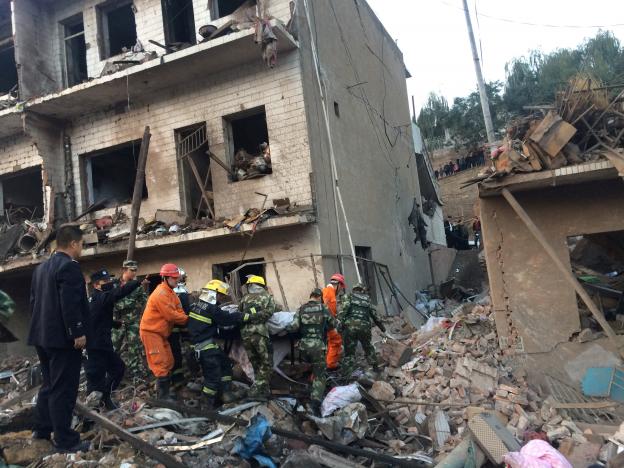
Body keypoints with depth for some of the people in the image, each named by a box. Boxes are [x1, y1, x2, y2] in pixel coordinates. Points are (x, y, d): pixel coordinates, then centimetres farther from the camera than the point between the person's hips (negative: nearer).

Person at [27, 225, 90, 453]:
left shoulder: (41, 267, 12)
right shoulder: (69, 266, -17)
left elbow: (34, 301, 17)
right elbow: (70, 304, -23)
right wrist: (78, 333, -19)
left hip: (44, 336, 9)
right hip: (63, 338, -9)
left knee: (49, 385, 21)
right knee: (63, 389, -3)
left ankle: (42, 429, 32)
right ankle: (65, 440, 3)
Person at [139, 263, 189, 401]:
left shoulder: (171, 293, 11)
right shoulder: (161, 294, -21)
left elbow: (178, 312, 4)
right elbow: (171, 315, -24)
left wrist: (186, 319, -14)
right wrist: (188, 319, -13)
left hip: (161, 333, 10)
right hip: (150, 332, -10)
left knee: (168, 363, 14)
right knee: (160, 364, -8)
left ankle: (166, 393, 24)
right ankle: (163, 396, -2)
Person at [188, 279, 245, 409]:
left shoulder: (196, 305, 7)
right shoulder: (212, 309, -18)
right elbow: (228, 319, -13)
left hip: (199, 344, 10)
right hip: (206, 347, -10)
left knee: (225, 363, 18)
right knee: (213, 375, -3)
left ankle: (226, 393, 21)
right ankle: (208, 406, 8)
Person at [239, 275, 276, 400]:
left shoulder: (245, 298, 14)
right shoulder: (268, 296, 8)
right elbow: (268, 312, -7)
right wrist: (254, 316, -2)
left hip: (245, 334, 4)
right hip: (259, 333, -4)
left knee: (256, 363, 16)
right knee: (266, 363, 9)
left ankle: (264, 390, 20)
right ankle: (255, 391, 3)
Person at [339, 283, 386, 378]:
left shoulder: (349, 297, 11)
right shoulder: (367, 299, 20)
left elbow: (344, 309, -7)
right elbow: (374, 315, 26)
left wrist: (340, 322, -14)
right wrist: (381, 326, 37)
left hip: (350, 326, -2)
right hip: (364, 327, 2)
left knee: (349, 352, 3)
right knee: (368, 347, 27)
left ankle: (347, 375, 0)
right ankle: (375, 366, 33)